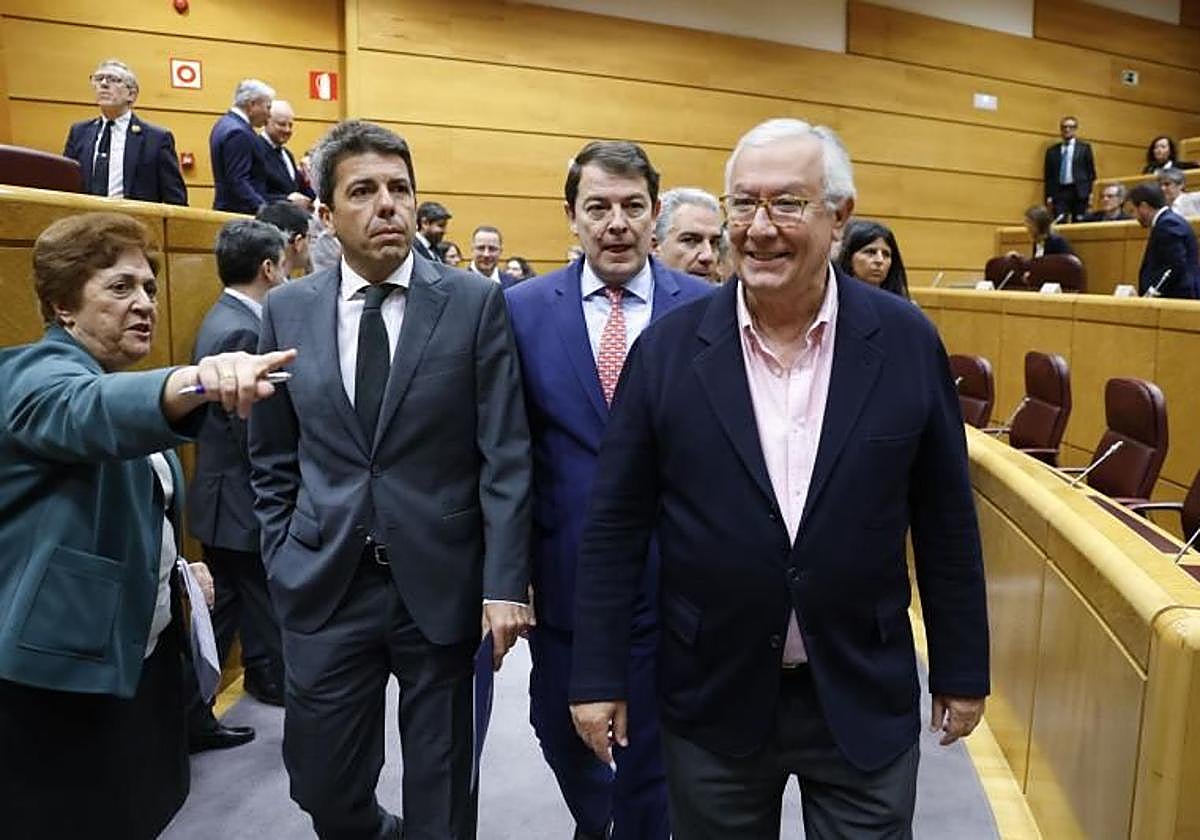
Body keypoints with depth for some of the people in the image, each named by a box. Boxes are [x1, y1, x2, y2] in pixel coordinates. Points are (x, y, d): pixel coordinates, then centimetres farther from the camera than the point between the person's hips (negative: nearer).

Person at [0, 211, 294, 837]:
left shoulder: (117, 381, 13)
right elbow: (89, 414, -41)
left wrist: (175, 565, 8)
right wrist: (197, 381, -59)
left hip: (141, 655, 8)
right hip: (63, 670, -8)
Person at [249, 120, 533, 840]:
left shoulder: (475, 302, -5)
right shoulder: (287, 309, 3)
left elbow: (505, 456, -7)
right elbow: (273, 459, 10)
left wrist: (505, 583, -12)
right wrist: (283, 562, 6)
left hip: (442, 583, -2)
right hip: (325, 585, 3)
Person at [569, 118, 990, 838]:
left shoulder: (907, 342, -6)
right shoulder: (668, 348, -8)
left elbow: (946, 525, 1)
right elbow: (616, 526, -4)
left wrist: (962, 671, 7)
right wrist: (600, 677, -2)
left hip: (865, 699, 0)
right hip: (713, 699, 0)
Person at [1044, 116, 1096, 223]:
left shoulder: (1084, 148, 10)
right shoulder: (1052, 151, 13)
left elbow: (1091, 171, 7)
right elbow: (1048, 176, 10)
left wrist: (1089, 193, -3)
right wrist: (1049, 196, 1)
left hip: (1078, 192, -1)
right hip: (1059, 192, 1)